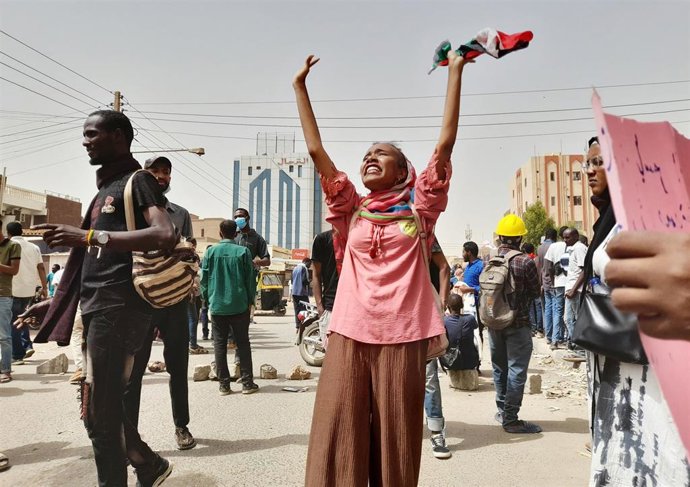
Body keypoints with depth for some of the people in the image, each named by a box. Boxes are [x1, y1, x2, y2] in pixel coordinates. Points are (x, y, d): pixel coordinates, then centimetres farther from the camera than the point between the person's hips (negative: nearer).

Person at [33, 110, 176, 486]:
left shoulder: (138, 180, -4)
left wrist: (91, 236, -27)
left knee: (99, 411, -4)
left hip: (119, 307, -9)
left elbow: (165, 236, -23)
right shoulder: (105, 189, 23)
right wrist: (46, 305, 28)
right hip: (98, 307, 9)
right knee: (99, 405, 16)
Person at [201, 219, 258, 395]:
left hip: (217, 305, 1)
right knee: (243, 343, 8)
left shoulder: (210, 251, -1)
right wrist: (250, 300, 9)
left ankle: (224, 384, 10)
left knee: (220, 345, 8)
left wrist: (208, 299, 14)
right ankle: (247, 383, 9)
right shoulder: (243, 251, -4)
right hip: (239, 305, -1)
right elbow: (250, 279, -2)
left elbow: (204, 279, 2)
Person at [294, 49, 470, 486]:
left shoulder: (418, 206, 7)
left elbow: (445, 143, 1)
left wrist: (456, 72, 2)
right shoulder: (352, 210, 11)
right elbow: (316, 150, 10)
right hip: (349, 335, 2)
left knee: (395, 441, 8)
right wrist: (300, 86, 12)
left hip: (403, 336, -1)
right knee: (339, 443, 3)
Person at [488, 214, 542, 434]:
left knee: (499, 367, 17)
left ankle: (503, 410, 29)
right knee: (516, 370, 2)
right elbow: (535, 292, -3)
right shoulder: (526, 262, -16)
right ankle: (510, 418, 7)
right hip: (518, 323, -5)